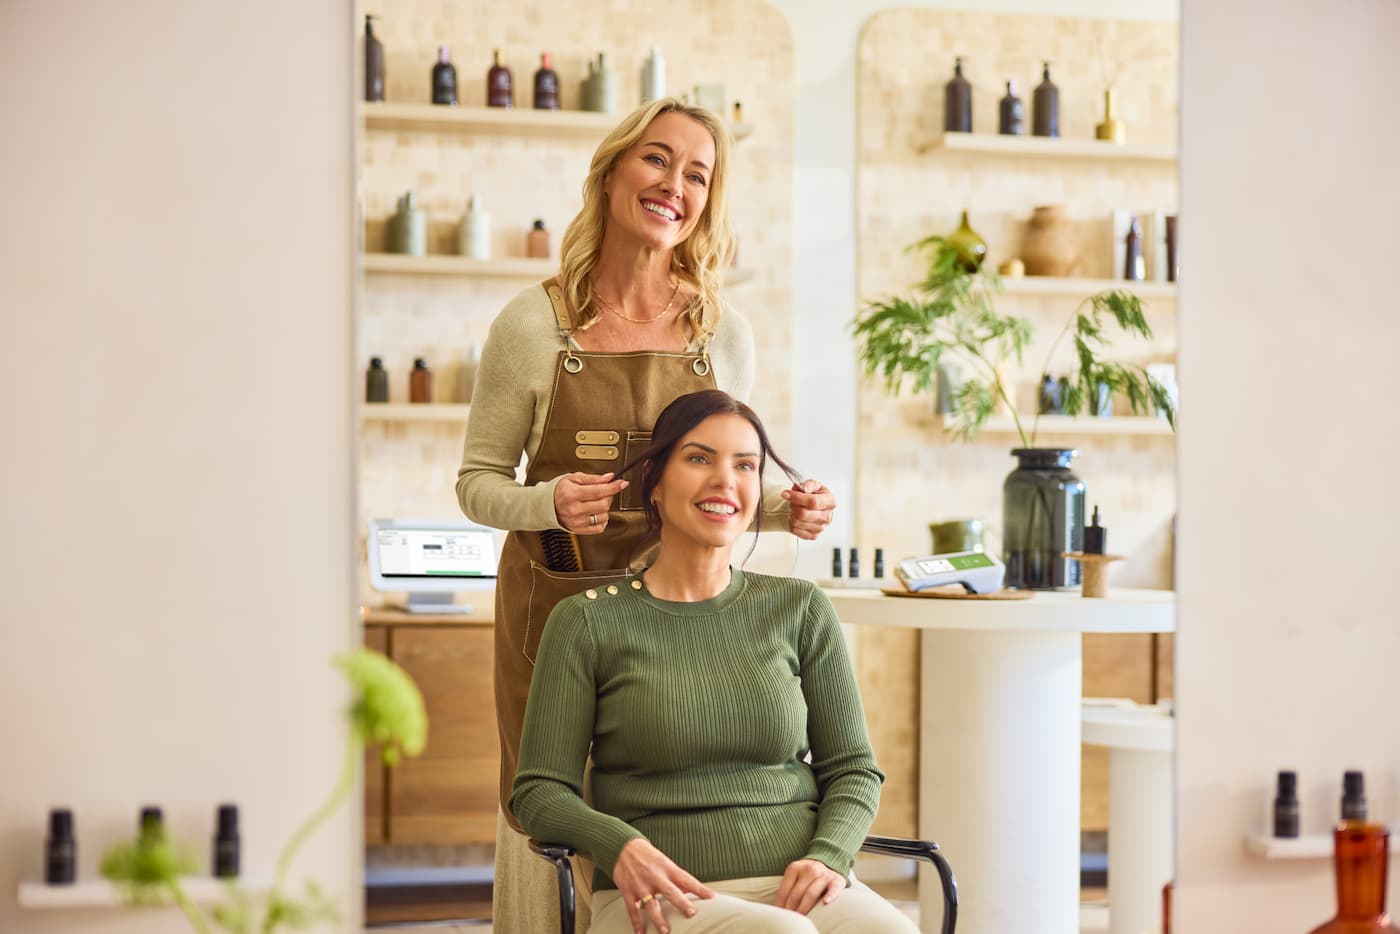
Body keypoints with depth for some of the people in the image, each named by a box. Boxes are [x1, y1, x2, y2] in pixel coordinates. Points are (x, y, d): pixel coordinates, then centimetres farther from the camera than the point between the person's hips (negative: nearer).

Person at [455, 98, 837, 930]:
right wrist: (550, 504, -19)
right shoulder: (534, 324, -3)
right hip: (555, 604, -2)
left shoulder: (724, 334, 5)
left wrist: (785, 507, -5)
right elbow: (478, 482, 1)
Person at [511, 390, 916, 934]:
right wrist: (618, 845, -17)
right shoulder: (589, 622, 6)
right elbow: (539, 790, 4)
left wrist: (828, 857, -7)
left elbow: (853, 769, 15)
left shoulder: (800, 610, 14)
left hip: (796, 887, 4)